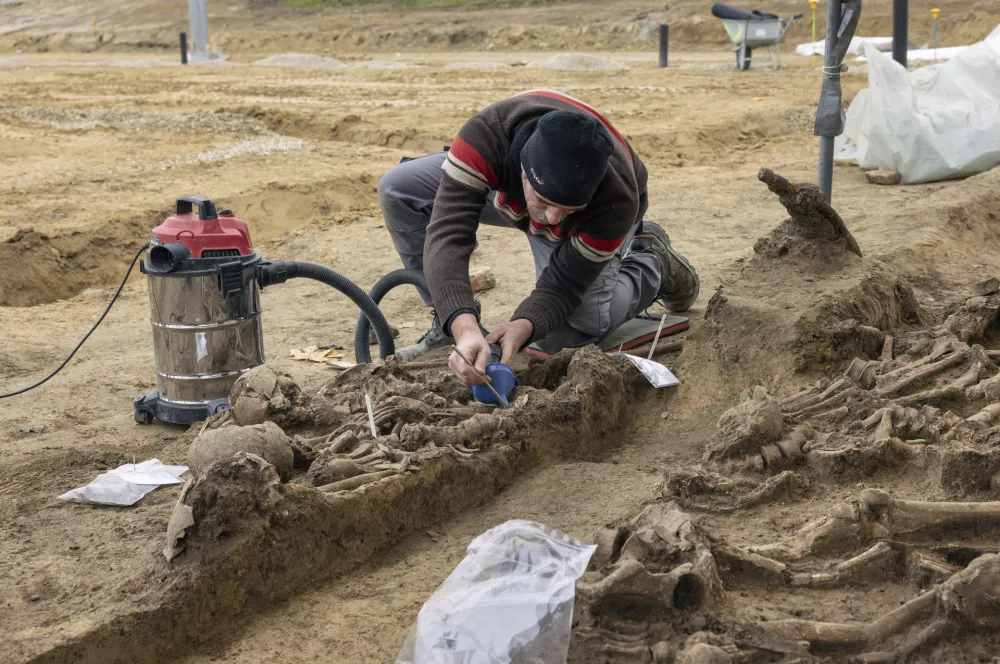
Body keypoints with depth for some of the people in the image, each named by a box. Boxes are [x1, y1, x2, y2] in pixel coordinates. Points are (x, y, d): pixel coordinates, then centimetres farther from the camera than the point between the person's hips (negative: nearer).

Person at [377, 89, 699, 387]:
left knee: (567, 332, -20)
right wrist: (464, 328, -65)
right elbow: (447, 233, -52)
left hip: (595, 217, -2)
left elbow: (563, 284, -30)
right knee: (397, 188, -20)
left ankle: (649, 263, 8)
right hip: (506, 188, 2)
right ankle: (448, 328, -7)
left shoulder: (616, 201, -42)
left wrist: (524, 325, -52)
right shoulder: (486, 134, -46)